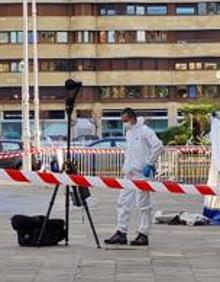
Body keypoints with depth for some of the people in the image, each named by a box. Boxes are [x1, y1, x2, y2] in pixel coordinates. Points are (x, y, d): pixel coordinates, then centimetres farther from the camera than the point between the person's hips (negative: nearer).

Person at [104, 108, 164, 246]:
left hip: (142, 173, -9)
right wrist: (126, 167, 16)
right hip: (129, 173, 9)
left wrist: (149, 163, -16)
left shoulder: (145, 131, -9)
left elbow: (158, 146, -17)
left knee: (143, 204, -3)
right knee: (123, 202, 6)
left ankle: (144, 234, 3)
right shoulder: (129, 133, 17)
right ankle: (121, 233, 10)